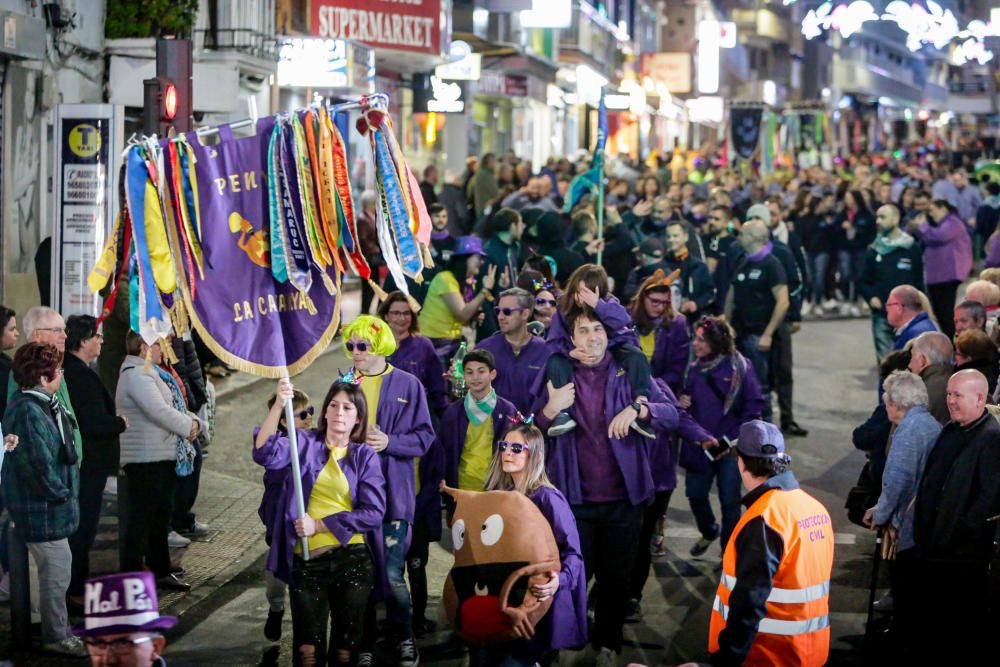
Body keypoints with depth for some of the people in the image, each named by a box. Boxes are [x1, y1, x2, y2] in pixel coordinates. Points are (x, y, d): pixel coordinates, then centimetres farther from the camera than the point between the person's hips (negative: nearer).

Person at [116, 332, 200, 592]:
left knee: (161, 515, 16)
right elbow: (159, 411, -24)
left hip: (163, 457, 11)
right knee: (142, 517, -8)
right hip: (146, 460, -11)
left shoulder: (150, 373, 17)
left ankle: (160, 571, 24)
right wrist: (189, 426, -13)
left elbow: (173, 406, 19)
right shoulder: (136, 374, -15)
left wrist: (193, 421, 1)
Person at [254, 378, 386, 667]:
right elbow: (267, 453, -18)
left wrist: (320, 524, -12)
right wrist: (278, 405, -32)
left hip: (352, 559, 0)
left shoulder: (365, 456, 4)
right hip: (307, 560, 0)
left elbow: (373, 512, -6)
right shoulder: (304, 443, 3)